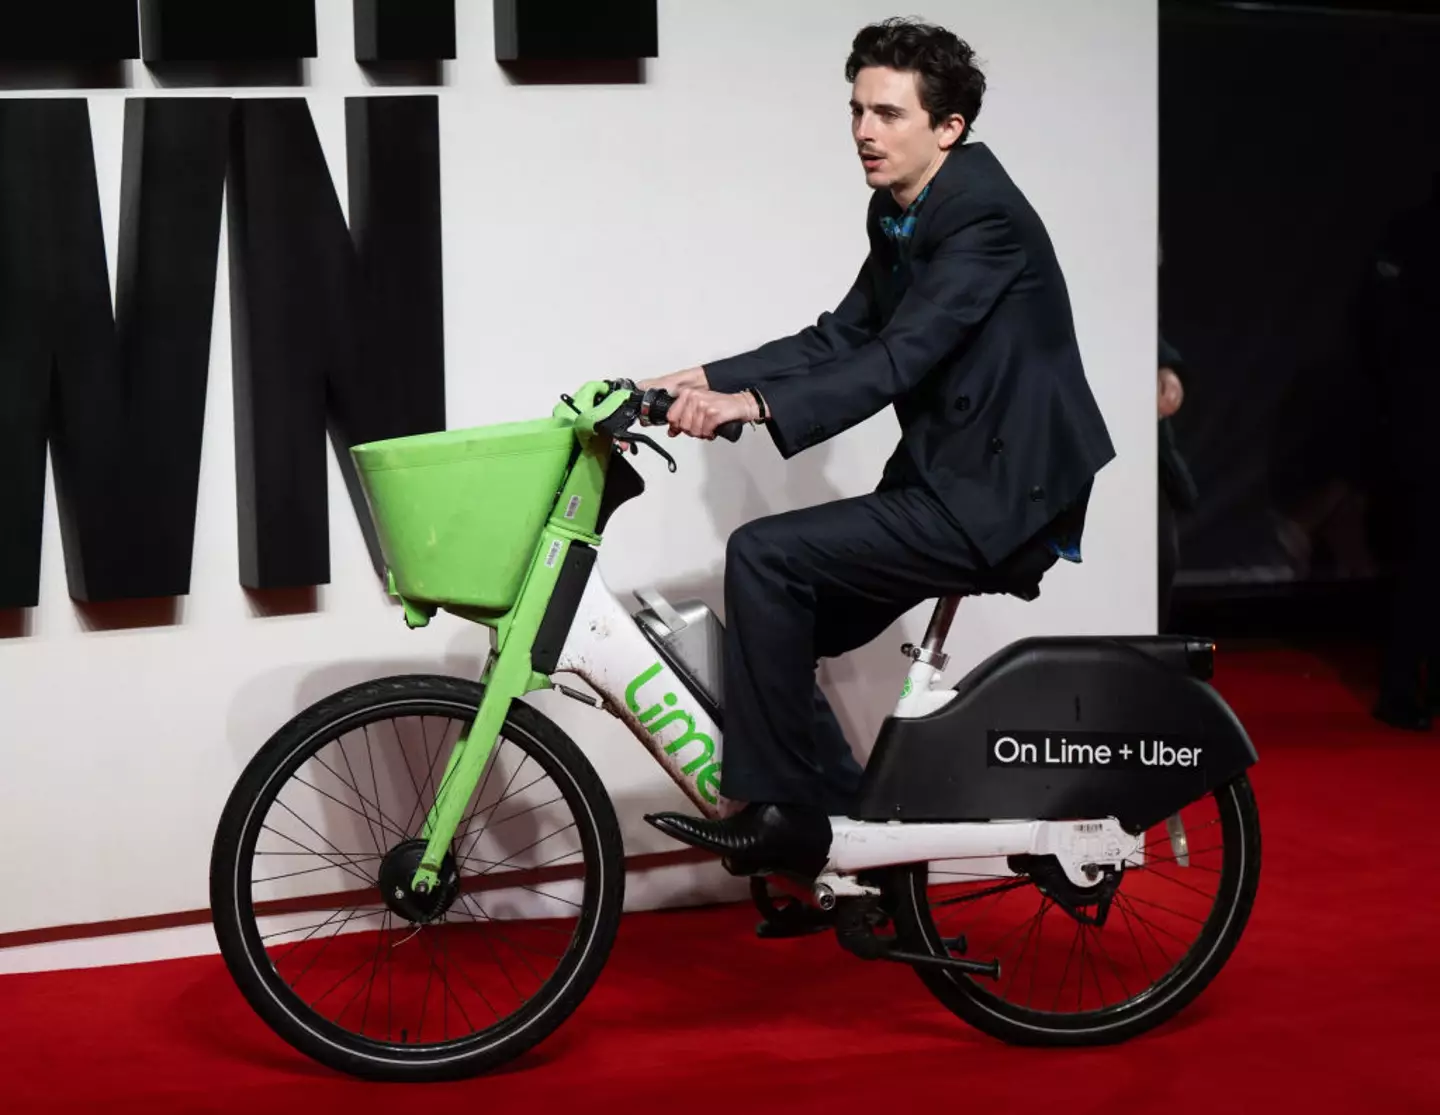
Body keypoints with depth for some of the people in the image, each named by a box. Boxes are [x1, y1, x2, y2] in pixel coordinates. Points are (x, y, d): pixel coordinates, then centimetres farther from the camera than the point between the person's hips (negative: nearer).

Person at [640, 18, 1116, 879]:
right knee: (774, 621, 6)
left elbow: (900, 357, -27)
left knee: (765, 556, -19)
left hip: (998, 500, -10)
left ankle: (781, 810, -11)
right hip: (949, 487, 10)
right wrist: (702, 380, 0)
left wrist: (753, 404, -37)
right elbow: (839, 342, 11)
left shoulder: (984, 217, -17)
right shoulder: (901, 217, 12)